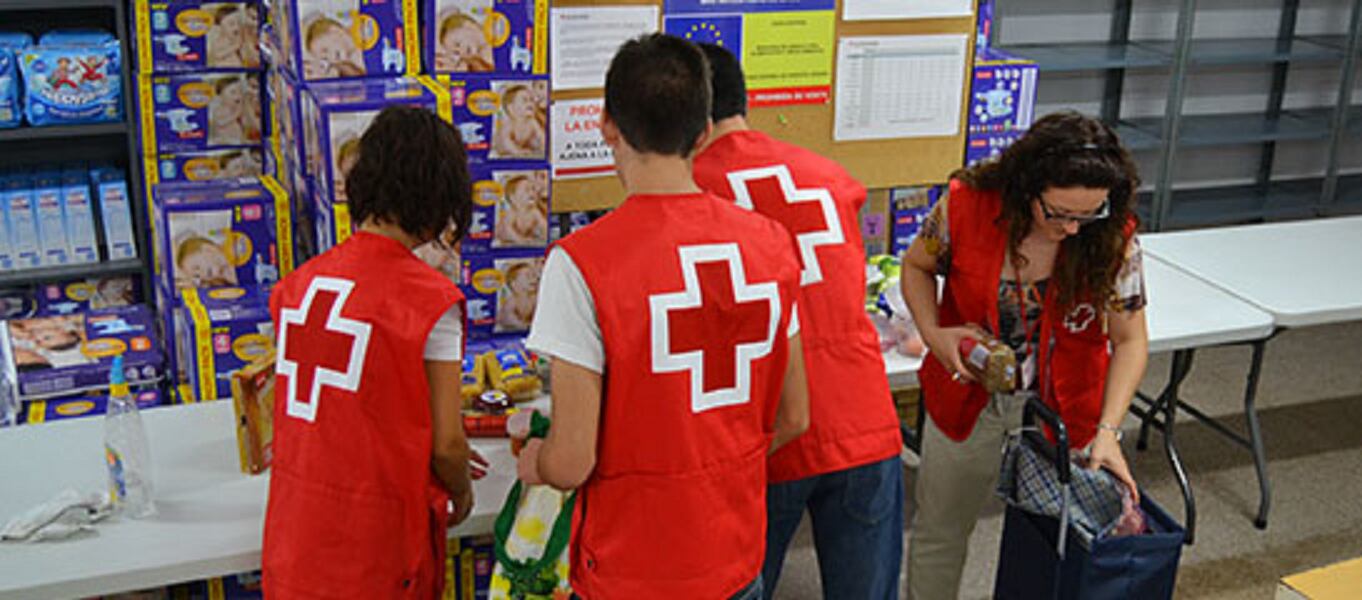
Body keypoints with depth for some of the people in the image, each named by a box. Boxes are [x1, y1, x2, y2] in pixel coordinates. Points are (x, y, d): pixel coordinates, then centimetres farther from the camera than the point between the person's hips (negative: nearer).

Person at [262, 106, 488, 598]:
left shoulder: (297, 285, 0)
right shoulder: (431, 300, -17)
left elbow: (329, 414, 9)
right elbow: (447, 443, -14)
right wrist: (460, 490, 9)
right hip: (375, 552, -5)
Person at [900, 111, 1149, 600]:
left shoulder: (1114, 238, -18)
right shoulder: (967, 204, -20)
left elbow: (1130, 340, -10)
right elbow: (917, 266, -1)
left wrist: (1107, 430, -22)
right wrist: (934, 335, -17)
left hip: (1061, 411, 0)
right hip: (967, 399, 1)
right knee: (939, 532, 17)